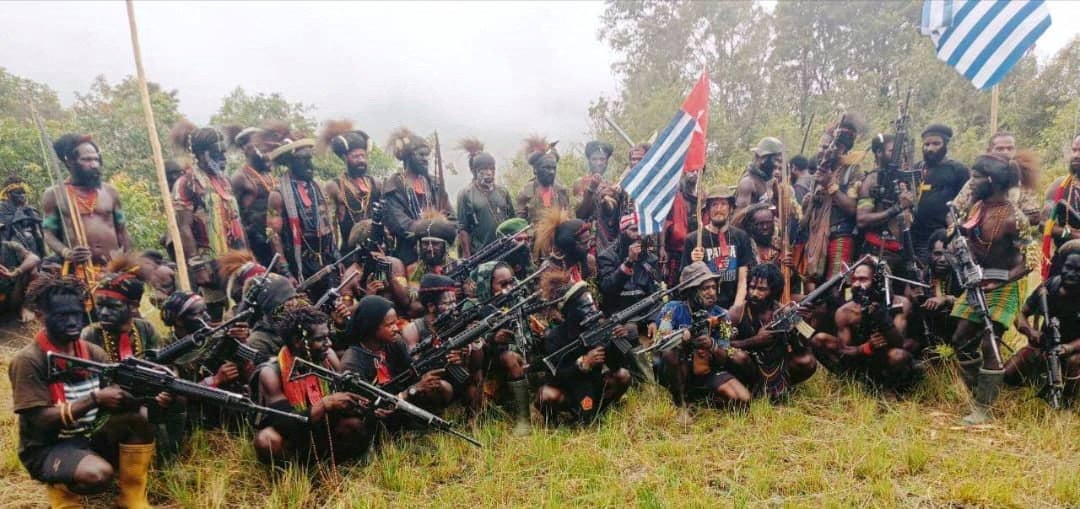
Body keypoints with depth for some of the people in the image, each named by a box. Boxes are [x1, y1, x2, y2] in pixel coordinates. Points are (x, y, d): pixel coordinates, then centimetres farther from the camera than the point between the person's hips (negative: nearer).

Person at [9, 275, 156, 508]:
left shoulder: (93, 353, 2)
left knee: (137, 419, -21)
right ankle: (59, 486, 3)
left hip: (90, 436, 6)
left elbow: (120, 400, -4)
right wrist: (95, 399, -27)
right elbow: (40, 420, -20)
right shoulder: (29, 361, -15)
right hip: (47, 448, -6)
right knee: (99, 473, -34)